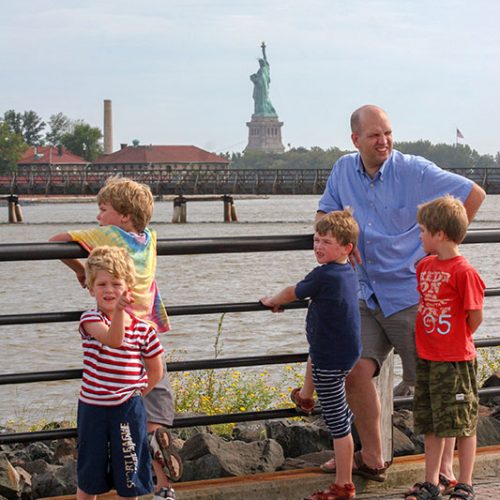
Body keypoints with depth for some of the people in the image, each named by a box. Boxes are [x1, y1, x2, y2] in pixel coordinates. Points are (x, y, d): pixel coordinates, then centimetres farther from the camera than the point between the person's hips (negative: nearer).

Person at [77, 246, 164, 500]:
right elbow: (113, 339, -30)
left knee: (128, 478, 8)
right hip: (92, 409, -1)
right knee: (87, 479, 11)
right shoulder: (90, 319, -8)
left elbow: (156, 371, 9)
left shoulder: (142, 328, -2)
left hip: (128, 410, 1)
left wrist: (137, 394, 2)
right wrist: (118, 310, -46)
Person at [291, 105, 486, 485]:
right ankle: (372, 459, 12)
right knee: (356, 371, -5)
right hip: (367, 294, 5)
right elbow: (325, 212, 17)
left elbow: (474, 194, -6)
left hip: (411, 293, -5)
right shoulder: (344, 170, 4)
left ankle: (445, 467, 15)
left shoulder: (415, 171, -12)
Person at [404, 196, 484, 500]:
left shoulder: (464, 272, -16)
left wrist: (453, 343, 1)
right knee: (432, 425, 14)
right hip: (427, 360, 7)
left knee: (464, 425, 4)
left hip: (456, 361, -7)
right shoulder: (425, 266, 6)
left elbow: (475, 319, -11)